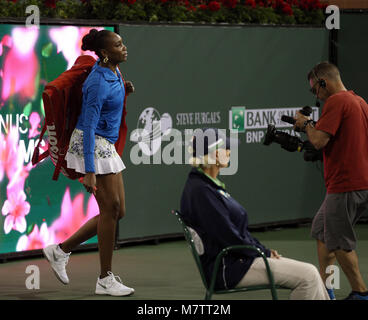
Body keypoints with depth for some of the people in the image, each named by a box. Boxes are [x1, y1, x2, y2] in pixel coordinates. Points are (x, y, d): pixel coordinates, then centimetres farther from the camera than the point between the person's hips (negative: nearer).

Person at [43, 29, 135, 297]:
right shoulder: (98, 83, -21)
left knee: (117, 211, 8)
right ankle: (105, 279, 1)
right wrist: (89, 172, -26)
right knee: (110, 207, -7)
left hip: (107, 147, 10)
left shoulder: (113, 71, 7)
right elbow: (88, 128, -23)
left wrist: (124, 91, 6)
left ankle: (61, 251, 16)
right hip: (91, 146, -10)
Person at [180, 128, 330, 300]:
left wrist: (265, 250, 8)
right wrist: (264, 253, -9)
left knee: (310, 272, 6)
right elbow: (230, 237, -19)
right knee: (308, 275, -14)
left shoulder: (212, 185, 15)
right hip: (228, 268, -10)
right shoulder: (200, 191, -18)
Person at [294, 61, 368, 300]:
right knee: (322, 230, 18)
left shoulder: (335, 102, -15)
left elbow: (319, 140, -21)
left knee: (340, 243, -1)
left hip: (345, 186, -10)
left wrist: (306, 124, -2)